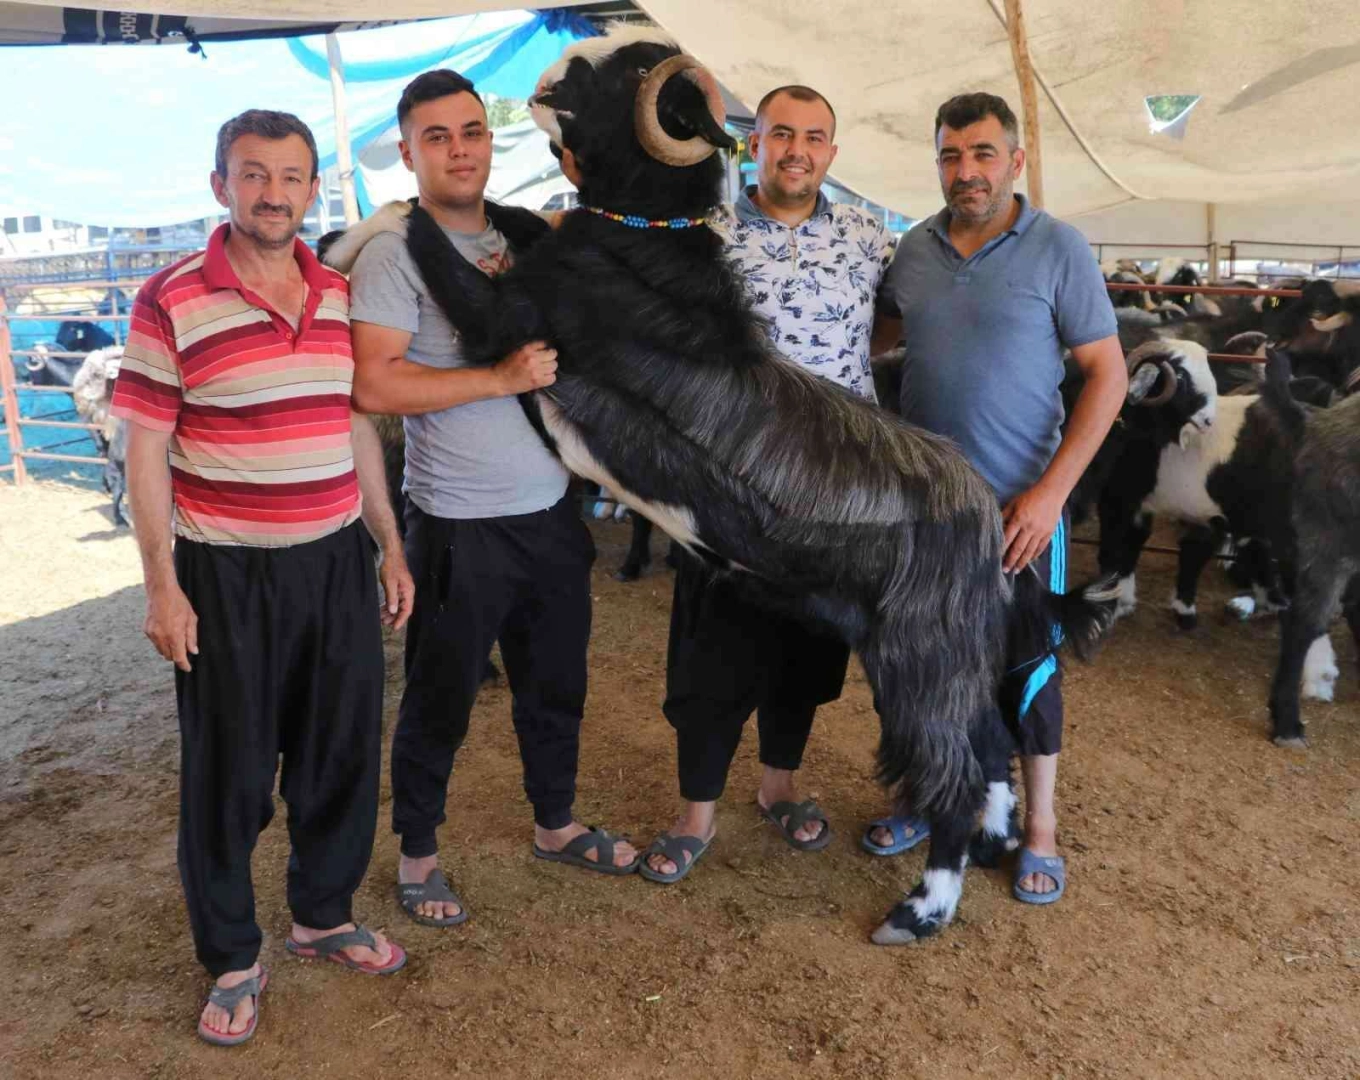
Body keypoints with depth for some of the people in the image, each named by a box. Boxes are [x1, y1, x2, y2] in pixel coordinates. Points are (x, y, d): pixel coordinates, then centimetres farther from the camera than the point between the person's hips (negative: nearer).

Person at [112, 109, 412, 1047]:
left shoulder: (343, 296, 6)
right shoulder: (172, 301, -8)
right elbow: (145, 450, -7)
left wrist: (391, 547, 11)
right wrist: (162, 585, -11)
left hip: (337, 558, 5)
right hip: (227, 573, -4)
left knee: (344, 748, 14)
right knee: (230, 770, 9)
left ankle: (324, 914, 37)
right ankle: (232, 960, 29)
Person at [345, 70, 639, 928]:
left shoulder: (528, 235, 9)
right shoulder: (394, 252, -10)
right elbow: (373, 383, -21)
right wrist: (503, 378, -22)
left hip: (552, 510, 6)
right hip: (461, 527, -6)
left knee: (556, 685, 19)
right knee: (440, 702, 9)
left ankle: (556, 824, 40)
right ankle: (418, 854, 30)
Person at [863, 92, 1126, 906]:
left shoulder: (1058, 248, -6)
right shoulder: (912, 250, 4)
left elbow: (1108, 373, -7)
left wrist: (1051, 491, -15)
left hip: (1021, 504, -3)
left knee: (1027, 665, 7)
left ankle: (1040, 827, 24)